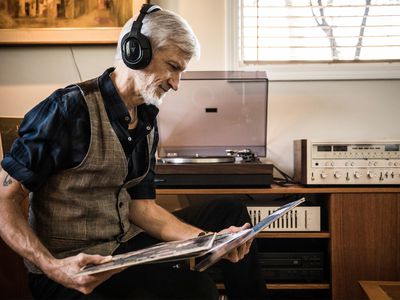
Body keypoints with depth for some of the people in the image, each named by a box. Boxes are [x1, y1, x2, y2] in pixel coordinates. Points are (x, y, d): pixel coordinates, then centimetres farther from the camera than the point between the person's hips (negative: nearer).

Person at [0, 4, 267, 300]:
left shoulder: (146, 120, 6)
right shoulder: (71, 108, -19)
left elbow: (141, 206, 5)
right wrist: (53, 267, -31)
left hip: (127, 242, 8)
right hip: (71, 267, -8)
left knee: (229, 214, 8)